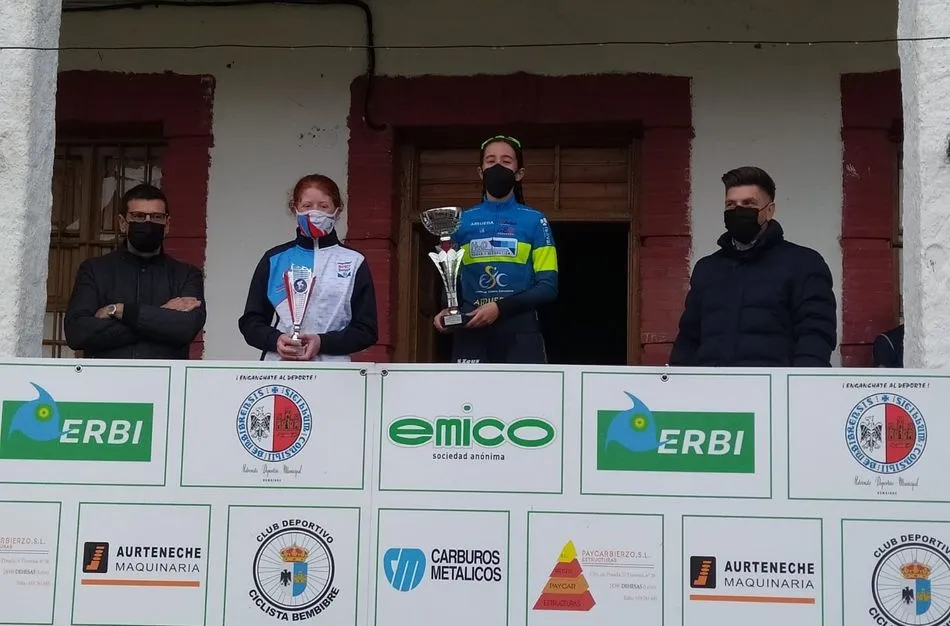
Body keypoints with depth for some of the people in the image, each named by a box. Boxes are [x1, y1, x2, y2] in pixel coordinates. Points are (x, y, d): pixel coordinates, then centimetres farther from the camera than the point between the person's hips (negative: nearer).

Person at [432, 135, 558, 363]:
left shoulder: (535, 221, 5)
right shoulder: (462, 221, 13)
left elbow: (548, 287, -1)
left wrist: (500, 308, -14)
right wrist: (447, 310, -4)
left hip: (519, 332, -2)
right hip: (471, 332, 2)